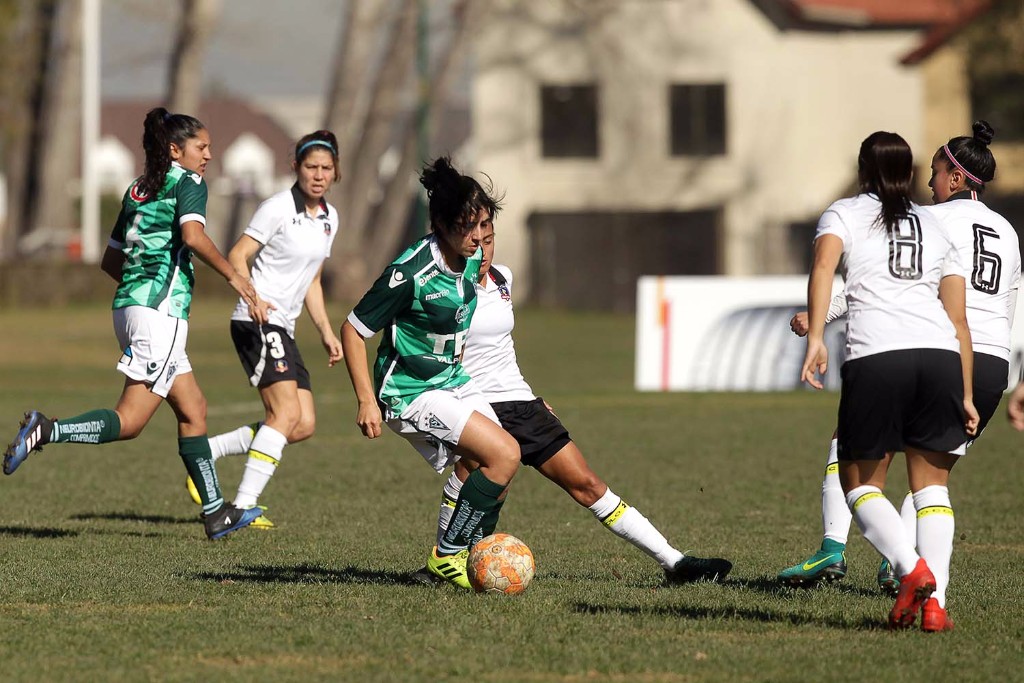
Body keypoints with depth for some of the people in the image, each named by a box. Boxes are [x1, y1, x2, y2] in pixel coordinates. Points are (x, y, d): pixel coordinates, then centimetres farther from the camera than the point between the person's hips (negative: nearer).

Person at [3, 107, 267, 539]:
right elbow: (194, 236, -22)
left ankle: (215, 512, 15)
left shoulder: (137, 190, 20)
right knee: (130, 421, -10)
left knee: (193, 410, 13)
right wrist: (234, 277, -18)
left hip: (129, 306, 9)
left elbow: (111, 261, 23)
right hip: (161, 312, -9)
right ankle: (47, 432, -22)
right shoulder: (188, 183, -3)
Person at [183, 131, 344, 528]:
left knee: (304, 425, -1)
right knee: (288, 413, -21)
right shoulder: (279, 208, -9)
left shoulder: (329, 219, 14)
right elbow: (237, 257, -12)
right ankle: (244, 505, -22)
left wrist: (326, 332, 18)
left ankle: (207, 451, 9)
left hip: (283, 329, 8)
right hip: (257, 322, -8)